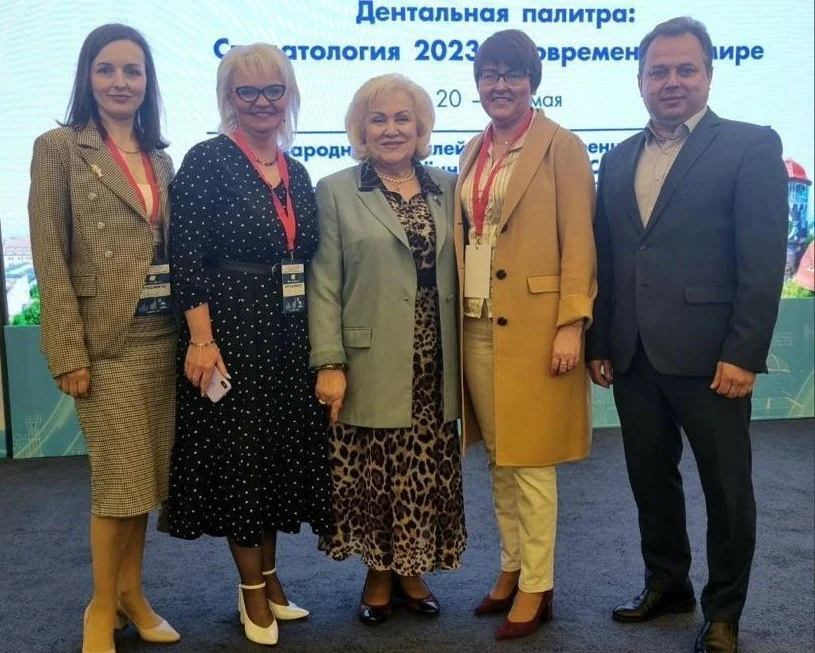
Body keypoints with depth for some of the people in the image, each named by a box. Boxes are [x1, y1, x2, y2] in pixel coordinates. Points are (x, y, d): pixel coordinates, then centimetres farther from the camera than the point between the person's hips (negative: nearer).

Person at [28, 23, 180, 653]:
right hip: (106, 340, -5)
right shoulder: (59, 148, -4)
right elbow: (50, 259, -8)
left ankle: (132, 595, 27)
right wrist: (69, 352, -13)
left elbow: (173, 250, 12)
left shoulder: (160, 158, 12)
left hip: (163, 337, 5)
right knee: (122, 476, -1)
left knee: (147, 474, 11)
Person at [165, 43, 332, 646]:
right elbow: (189, 259, -12)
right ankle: (253, 591, 19)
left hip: (290, 336, 6)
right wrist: (201, 338, -20)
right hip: (232, 331, -6)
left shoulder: (297, 173, 12)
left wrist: (320, 341, 11)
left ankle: (268, 576, 29)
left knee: (281, 454, 12)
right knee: (240, 455, 3)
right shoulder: (207, 161, -6)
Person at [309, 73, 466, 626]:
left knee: (427, 472, 9)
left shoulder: (447, 189, 10)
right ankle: (379, 572, 26)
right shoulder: (336, 192, 0)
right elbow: (324, 286, -5)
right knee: (374, 475, 6)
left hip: (434, 364, 3)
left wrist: (464, 356, 4)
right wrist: (329, 363, -12)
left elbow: (459, 274, 9)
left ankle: (412, 570, 28)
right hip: (371, 367, -3)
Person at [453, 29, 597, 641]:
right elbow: (465, 240, 14)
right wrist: (457, 317, 9)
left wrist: (570, 324, -16)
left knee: (530, 460, 1)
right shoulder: (474, 152, 14)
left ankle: (537, 587, 16)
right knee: (498, 458, 14)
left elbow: (579, 242, -10)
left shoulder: (562, 147, -5)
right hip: (477, 325, 6)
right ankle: (512, 569, 29)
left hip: (533, 326, -6)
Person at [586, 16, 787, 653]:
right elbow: (606, 260, 12)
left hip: (709, 355, -5)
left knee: (727, 488, 8)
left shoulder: (751, 145, -2)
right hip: (633, 355, 5)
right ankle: (666, 583, 36)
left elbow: (764, 261, -9)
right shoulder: (619, 159, 13)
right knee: (650, 479, 16)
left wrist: (744, 355, -15)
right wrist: (599, 344, 9)